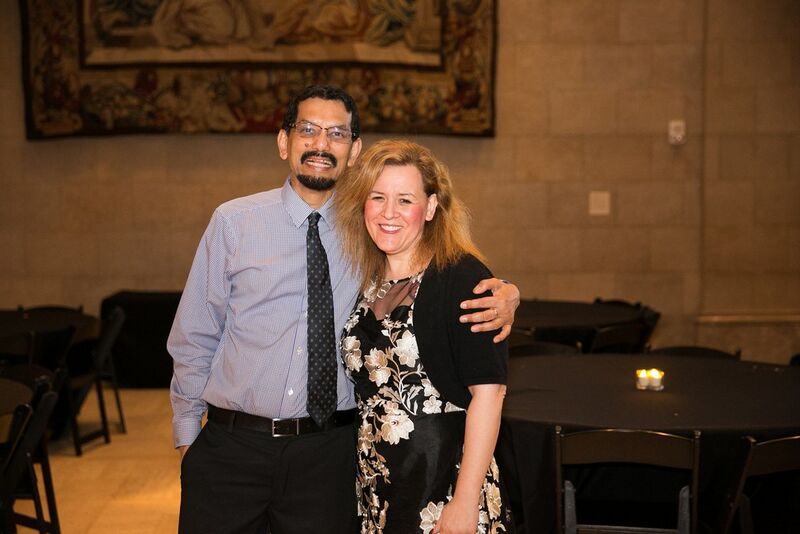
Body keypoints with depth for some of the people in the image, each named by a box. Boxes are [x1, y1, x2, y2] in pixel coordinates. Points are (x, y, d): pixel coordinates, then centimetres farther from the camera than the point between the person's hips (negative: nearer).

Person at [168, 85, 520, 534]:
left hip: (328, 451, 1)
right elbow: (194, 337, 3)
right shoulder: (234, 222, -2)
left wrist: (502, 297, -13)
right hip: (230, 446, 0)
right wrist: (188, 433, 4)